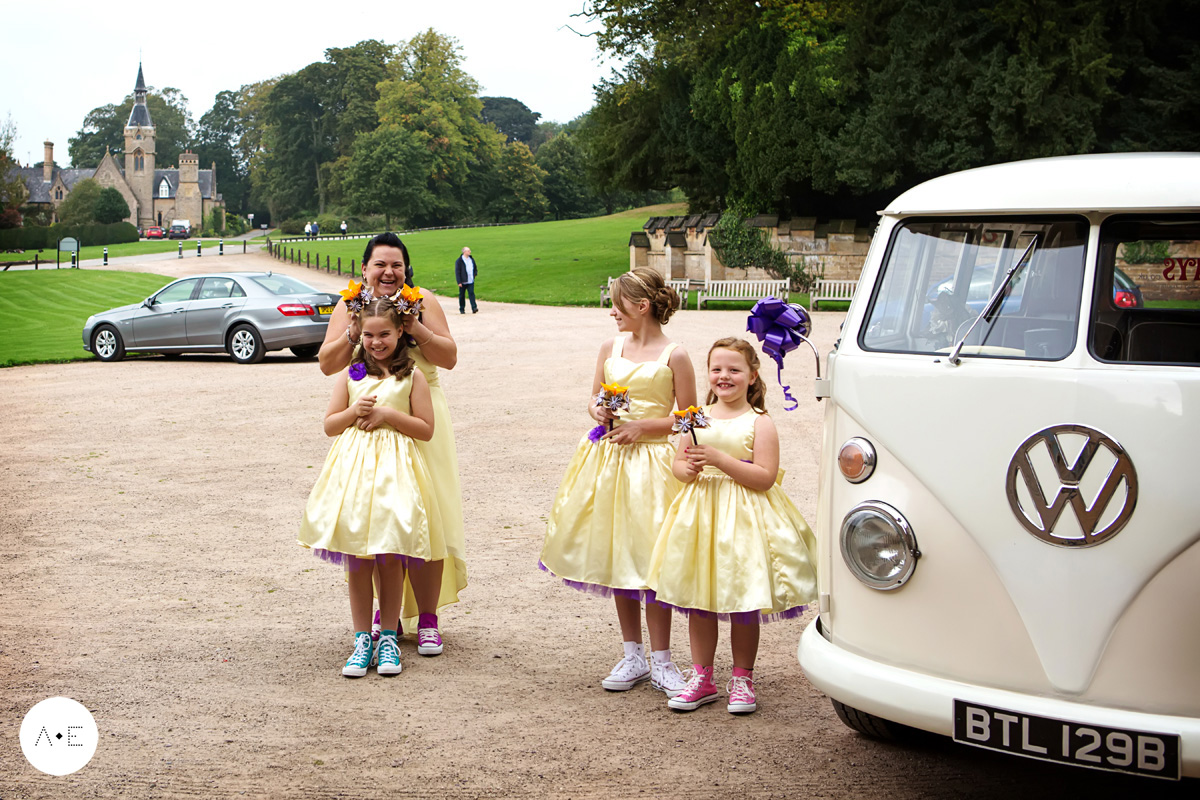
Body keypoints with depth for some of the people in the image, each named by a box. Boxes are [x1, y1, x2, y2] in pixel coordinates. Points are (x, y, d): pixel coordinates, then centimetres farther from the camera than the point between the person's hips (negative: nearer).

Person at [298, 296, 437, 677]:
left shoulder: (411, 375, 3)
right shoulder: (352, 374, 10)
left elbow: (426, 429, 0)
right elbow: (330, 425, 11)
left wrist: (387, 413, -10)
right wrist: (355, 411, -7)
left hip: (395, 470, -2)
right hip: (354, 465, 2)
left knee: (391, 556, -2)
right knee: (356, 559, 2)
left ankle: (388, 638, 12)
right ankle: (362, 639, 11)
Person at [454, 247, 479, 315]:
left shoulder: (471, 259, 10)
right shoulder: (459, 261, -7)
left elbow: (475, 267, 27)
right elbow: (457, 272, -9)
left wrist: (475, 273, 9)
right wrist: (459, 282, -14)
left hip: (471, 281, 3)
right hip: (463, 282, -3)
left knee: (471, 293, -9)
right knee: (462, 295, 6)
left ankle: (474, 308, -16)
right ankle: (462, 309, 17)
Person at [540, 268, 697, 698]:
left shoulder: (673, 355, -6)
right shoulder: (611, 347, 8)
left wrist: (641, 426, -15)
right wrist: (599, 412, -5)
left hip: (651, 462, -5)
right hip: (608, 460, 5)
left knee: (650, 561, -5)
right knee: (616, 559, 9)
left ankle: (660, 662, 8)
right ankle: (633, 657, 20)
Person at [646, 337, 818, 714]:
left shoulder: (759, 423, -6)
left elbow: (765, 477, -14)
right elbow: (677, 462, 14)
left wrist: (719, 459, -21)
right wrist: (688, 469, -10)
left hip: (743, 519, -4)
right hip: (700, 513, 4)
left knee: (743, 604, 3)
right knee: (698, 602, 9)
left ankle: (742, 679, 18)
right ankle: (702, 677, 21)